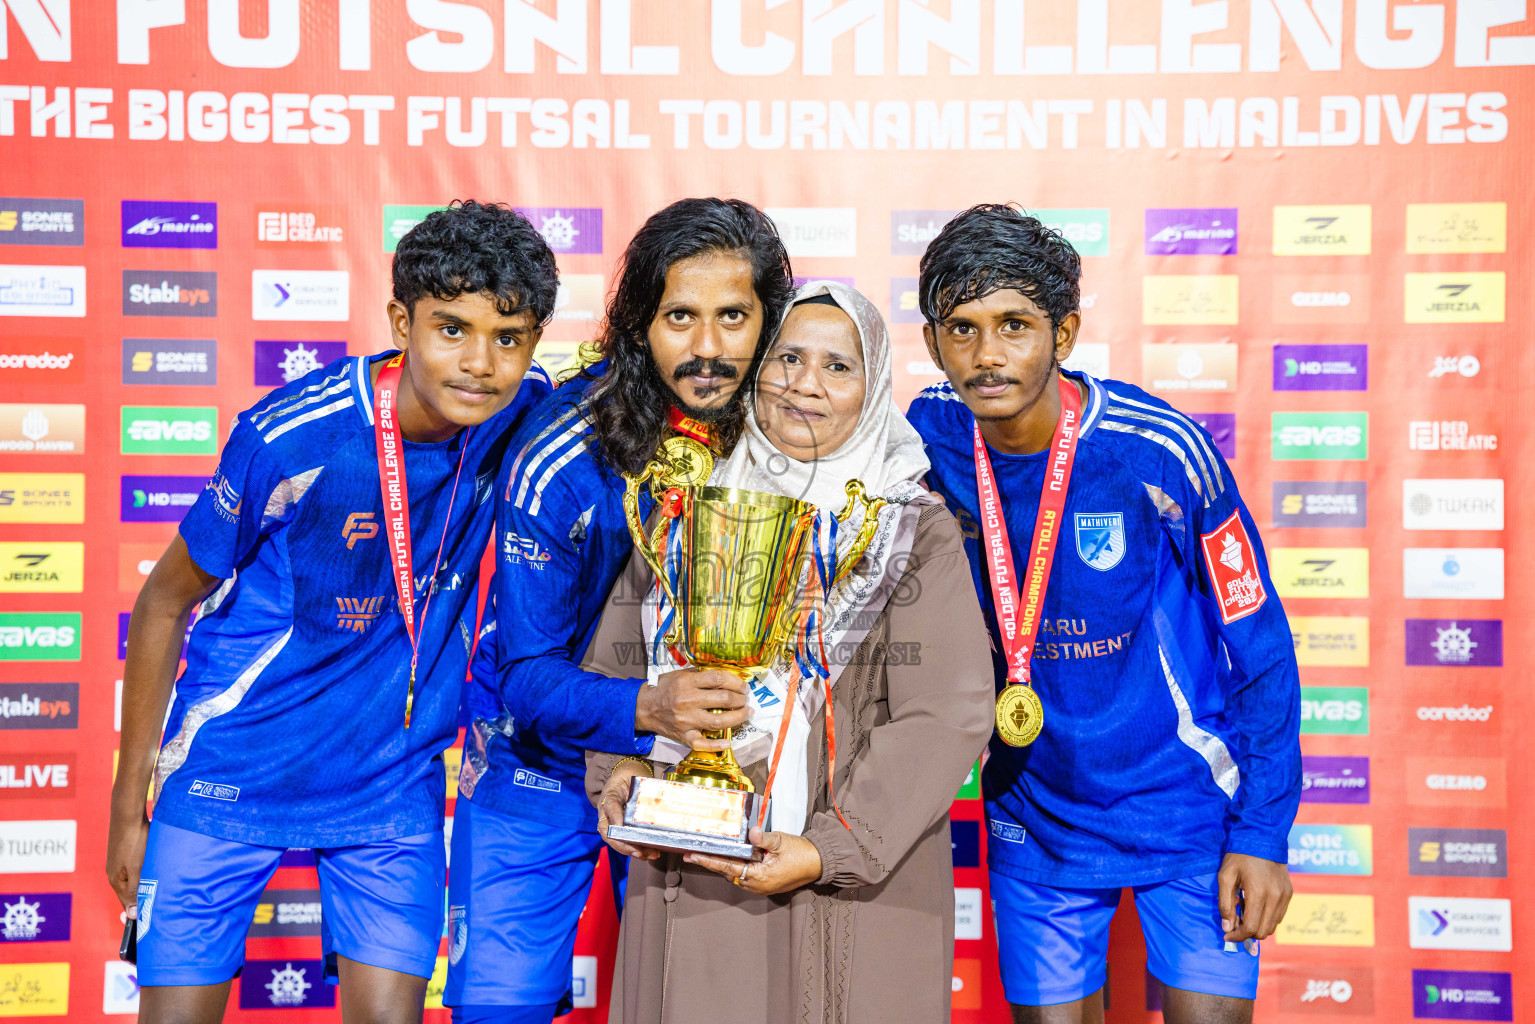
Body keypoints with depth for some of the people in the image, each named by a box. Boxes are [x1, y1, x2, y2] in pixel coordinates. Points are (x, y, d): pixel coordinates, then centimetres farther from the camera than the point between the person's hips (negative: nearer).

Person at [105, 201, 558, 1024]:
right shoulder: (289, 438, -22)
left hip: (392, 780, 3)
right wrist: (128, 806, -2)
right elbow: (165, 603, -8)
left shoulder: (525, 414, -12)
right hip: (234, 772, -2)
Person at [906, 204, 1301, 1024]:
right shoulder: (929, 437, -10)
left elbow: (1257, 644, -9)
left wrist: (1262, 832, -9)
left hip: (1186, 809, -2)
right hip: (1033, 818, 3)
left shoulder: (1160, 451, -19)